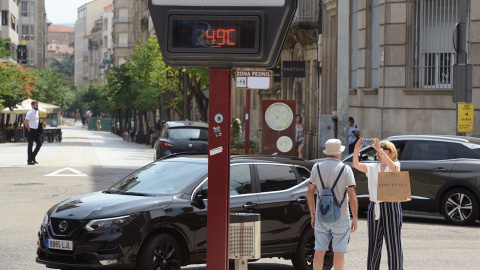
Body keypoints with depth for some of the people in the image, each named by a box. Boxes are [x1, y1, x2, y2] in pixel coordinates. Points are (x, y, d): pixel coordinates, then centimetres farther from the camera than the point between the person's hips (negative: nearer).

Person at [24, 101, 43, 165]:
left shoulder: (37, 112, 12)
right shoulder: (30, 112, -14)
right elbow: (26, 122, -17)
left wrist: (40, 122, 4)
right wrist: (29, 130, -13)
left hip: (36, 130, 8)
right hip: (31, 130, -8)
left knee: (39, 143, 4)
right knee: (30, 145, -2)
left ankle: (33, 157, 17)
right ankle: (29, 160, 5)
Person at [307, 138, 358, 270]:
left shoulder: (317, 167, 1)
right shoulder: (345, 170, -9)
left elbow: (310, 194, 3)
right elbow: (352, 197, -13)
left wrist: (313, 215, 12)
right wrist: (355, 219, -5)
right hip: (341, 217, -3)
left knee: (319, 251, 8)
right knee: (339, 252, 3)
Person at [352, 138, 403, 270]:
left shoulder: (396, 164, 1)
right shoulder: (373, 167, 11)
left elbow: (393, 167, -23)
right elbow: (356, 165, -3)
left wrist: (380, 149, -31)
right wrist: (356, 150, -21)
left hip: (391, 207, -4)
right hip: (374, 208, 4)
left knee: (393, 245, -4)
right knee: (373, 245, 8)